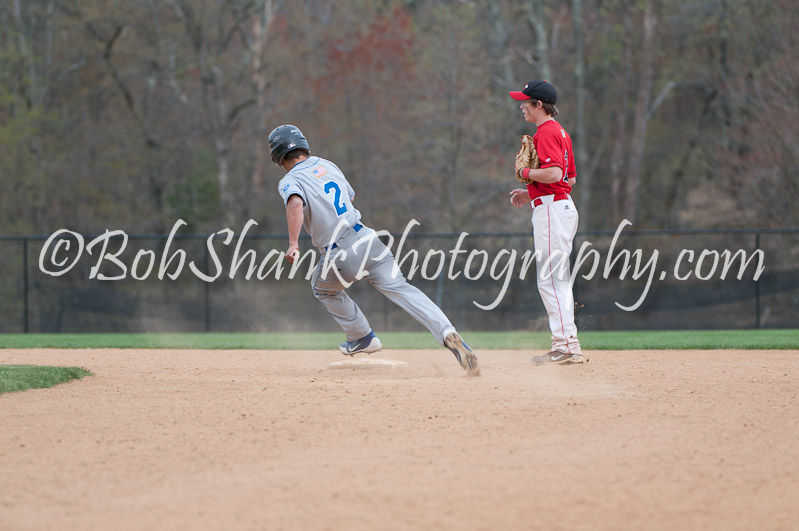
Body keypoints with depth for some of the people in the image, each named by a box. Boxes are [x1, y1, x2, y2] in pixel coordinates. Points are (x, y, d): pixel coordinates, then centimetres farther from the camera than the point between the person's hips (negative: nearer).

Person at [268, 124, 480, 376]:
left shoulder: (289, 181, -3)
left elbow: (295, 203, -27)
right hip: (367, 240, 4)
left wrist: (293, 244, -36)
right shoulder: (326, 165, 17)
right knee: (399, 287, -4)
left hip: (339, 256, -4)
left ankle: (363, 337, 34)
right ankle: (446, 331, -25)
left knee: (323, 287, 28)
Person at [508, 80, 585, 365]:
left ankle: (566, 344, -13)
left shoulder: (546, 133, -13)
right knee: (558, 279, 12)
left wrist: (525, 172, -10)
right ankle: (569, 347, 14)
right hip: (562, 205, 11)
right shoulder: (559, 132, 18)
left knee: (550, 280, -11)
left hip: (552, 210, -11)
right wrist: (531, 193, 21)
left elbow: (554, 173, -26)